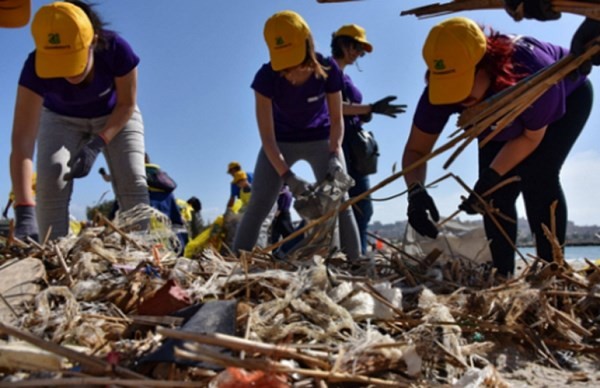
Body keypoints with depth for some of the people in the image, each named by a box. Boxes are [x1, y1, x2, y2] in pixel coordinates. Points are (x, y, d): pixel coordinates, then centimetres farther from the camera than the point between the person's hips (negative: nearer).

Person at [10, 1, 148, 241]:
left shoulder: (116, 50, -35)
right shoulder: (35, 69, -36)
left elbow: (127, 104, -19)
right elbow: (21, 142, -43)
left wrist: (97, 144, -34)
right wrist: (24, 212, -55)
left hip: (115, 116, 0)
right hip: (61, 119, 0)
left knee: (133, 181, -19)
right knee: (50, 181, -23)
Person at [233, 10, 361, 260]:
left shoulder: (328, 70, -24)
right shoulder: (266, 77, -28)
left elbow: (336, 119, -15)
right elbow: (267, 136, -28)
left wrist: (334, 154, -32)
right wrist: (287, 176, -39)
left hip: (321, 138, 1)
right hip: (281, 142, 0)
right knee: (257, 207, -9)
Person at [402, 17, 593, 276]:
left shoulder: (533, 73, -44)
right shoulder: (441, 89, -34)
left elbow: (531, 137, -26)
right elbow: (416, 150, -27)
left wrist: (490, 176, -37)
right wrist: (416, 191, -46)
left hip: (568, 97, -4)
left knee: (537, 178, -24)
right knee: (497, 191, -10)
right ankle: (503, 274, 0)